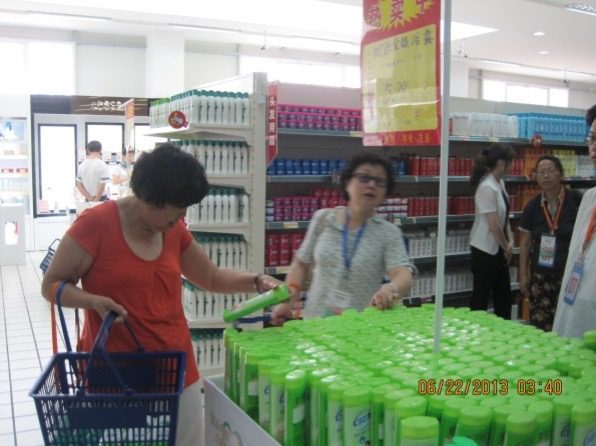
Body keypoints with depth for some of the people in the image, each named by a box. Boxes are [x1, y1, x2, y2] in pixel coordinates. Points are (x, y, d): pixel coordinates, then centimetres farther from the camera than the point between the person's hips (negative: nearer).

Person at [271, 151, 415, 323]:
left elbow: (404, 276, -14)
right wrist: (289, 300, 1)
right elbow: (301, 263, 13)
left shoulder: (389, 233, -1)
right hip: (316, 320, 1)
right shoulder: (323, 219, 5)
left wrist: (391, 289, -36)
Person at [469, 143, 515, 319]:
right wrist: (507, 248, -8)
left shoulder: (500, 183, 5)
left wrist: (510, 242, 0)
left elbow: (505, 217, 11)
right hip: (485, 250, -9)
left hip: (499, 249, 9)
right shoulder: (487, 188, -22)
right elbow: (494, 225, -21)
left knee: (503, 295, 16)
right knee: (481, 296, 5)